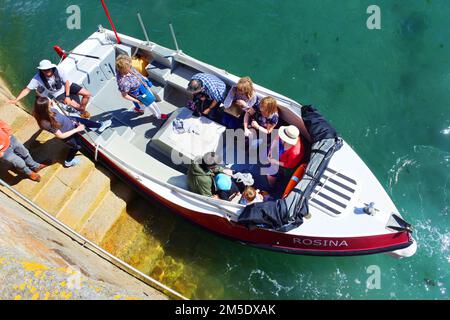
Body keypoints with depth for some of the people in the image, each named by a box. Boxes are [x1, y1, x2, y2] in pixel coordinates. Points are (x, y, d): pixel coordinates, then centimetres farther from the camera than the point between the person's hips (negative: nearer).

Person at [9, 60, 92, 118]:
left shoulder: (58, 70, -26)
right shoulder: (37, 78, -27)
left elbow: (67, 82, -14)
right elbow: (27, 89, -21)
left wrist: (67, 96, -15)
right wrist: (16, 100, -29)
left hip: (67, 87, 2)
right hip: (58, 94, -1)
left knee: (87, 94, -9)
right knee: (75, 105, -19)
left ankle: (83, 110, 17)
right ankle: (83, 111, 19)